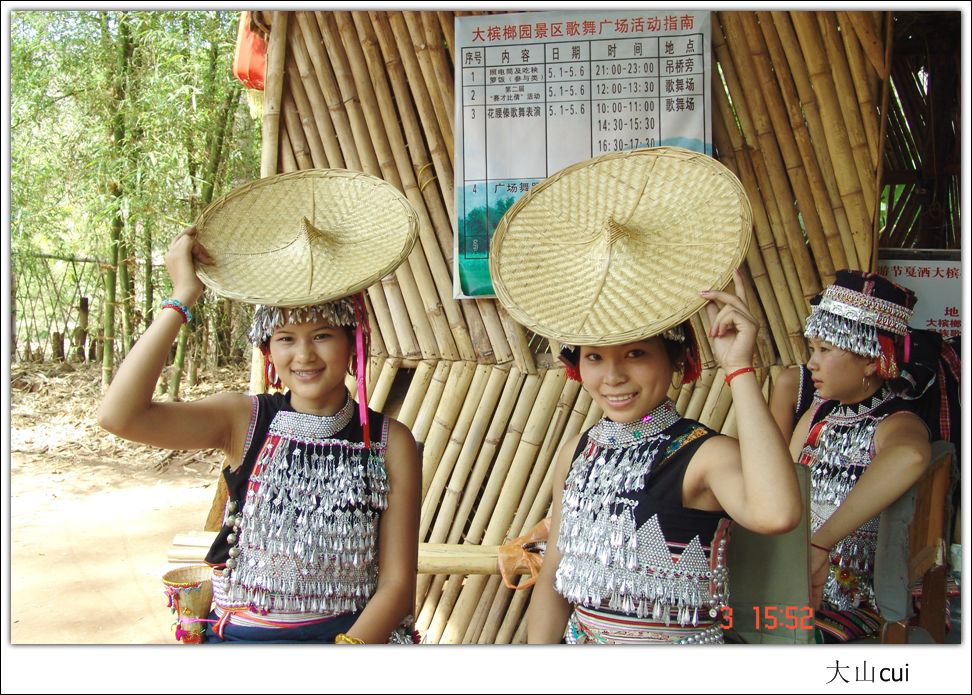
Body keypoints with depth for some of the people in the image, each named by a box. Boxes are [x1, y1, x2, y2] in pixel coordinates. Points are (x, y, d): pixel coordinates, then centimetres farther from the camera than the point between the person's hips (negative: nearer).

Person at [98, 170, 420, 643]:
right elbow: (120, 415, -17)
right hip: (239, 634, 2)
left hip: (353, 635, -1)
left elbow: (397, 583, -1)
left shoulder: (390, 443, -3)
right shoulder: (244, 422, -1)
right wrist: (182, 299, -15)